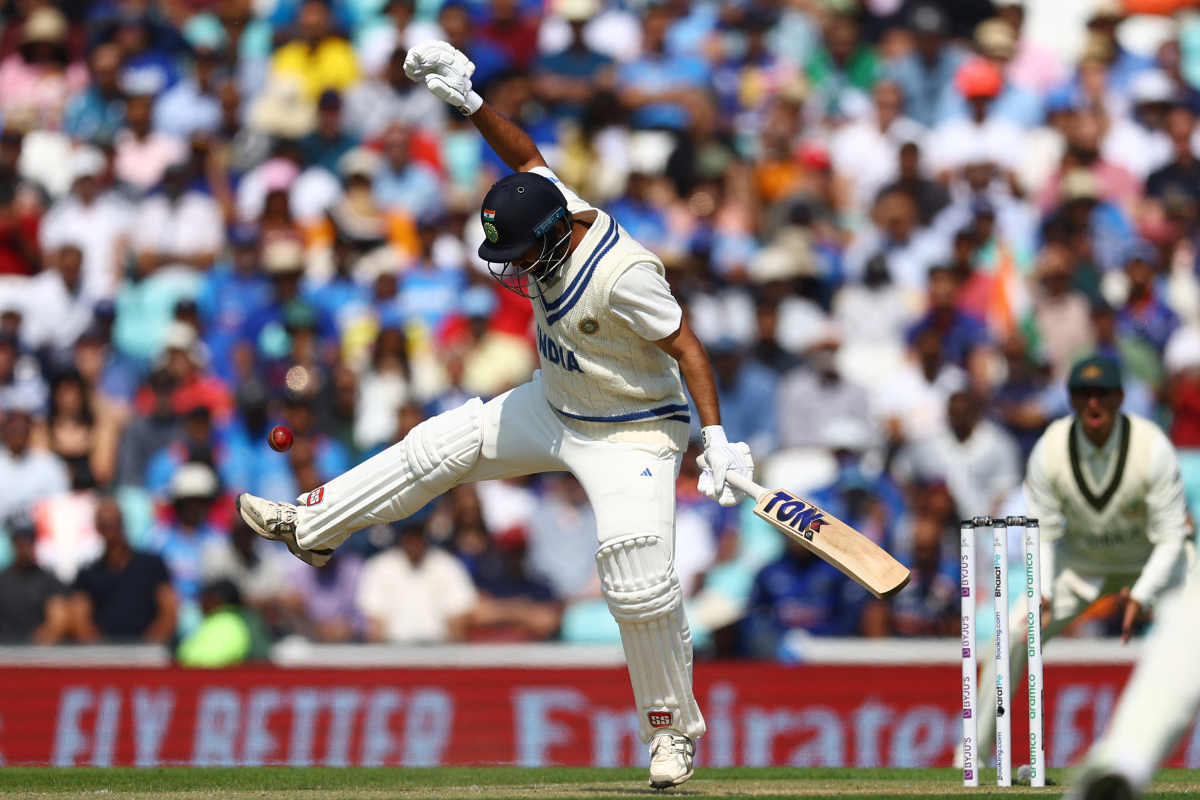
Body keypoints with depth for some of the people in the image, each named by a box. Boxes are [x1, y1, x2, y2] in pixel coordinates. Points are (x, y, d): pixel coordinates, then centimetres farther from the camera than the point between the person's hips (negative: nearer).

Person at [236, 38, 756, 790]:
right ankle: (312, 524, 23)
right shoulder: (557, 218, -10)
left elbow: (685, 345, -29)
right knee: (442, 445, 9)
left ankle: (674, 727, 0)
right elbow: (527, 156, 2)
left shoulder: (622, 274, -33)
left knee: (641, 584, -17)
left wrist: (718, 439, -35)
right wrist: (470, 101, -11)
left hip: (634, 434, -9)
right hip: (555, 409, 9)